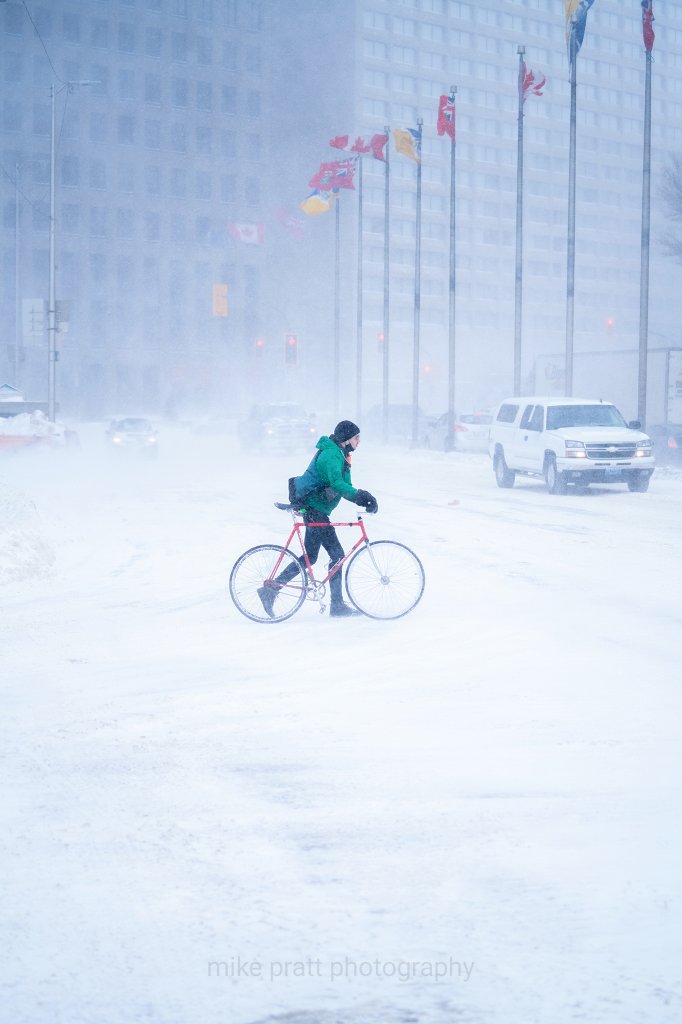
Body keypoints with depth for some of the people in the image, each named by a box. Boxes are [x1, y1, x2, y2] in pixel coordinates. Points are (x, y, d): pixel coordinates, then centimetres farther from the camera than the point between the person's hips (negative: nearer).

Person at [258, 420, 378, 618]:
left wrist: (363, 498, -2)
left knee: (310, 557, 11)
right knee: (337, 554, -9)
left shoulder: (339, 454, 16)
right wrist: (359, 494, -36)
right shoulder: (331, 454, -16)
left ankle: (271, 589, 12)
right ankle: (337, 605, -5)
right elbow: (336, 484, -31)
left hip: (313, 509, 11)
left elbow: (342, 487, 14)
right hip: (312, 507, -11)